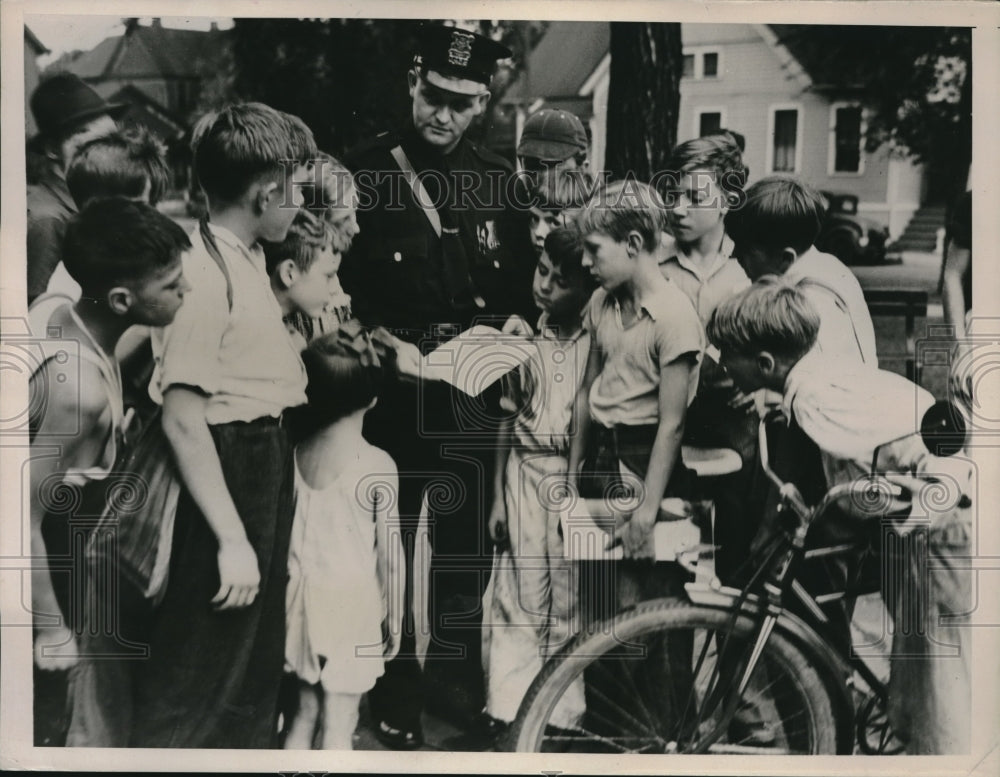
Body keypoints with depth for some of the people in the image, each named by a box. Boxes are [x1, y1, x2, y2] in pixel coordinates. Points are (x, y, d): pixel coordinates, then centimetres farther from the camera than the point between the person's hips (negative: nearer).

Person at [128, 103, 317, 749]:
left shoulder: (249, 260, 9)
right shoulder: (204, 272, -21)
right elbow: (183, 418, -25)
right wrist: (231, 539, -25)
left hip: (268, 463, 10)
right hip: (226, 471, -10)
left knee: (257, 664, 24)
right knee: (196, 676, 3)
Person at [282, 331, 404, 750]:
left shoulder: (294, 456, -2)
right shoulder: (378, 465, -14)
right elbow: (390, 554, -9)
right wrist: (395, 617, 4)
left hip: (305, 598, 4)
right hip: (353, 604, -4)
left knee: (305, 711, 19)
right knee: (338, 726, 4)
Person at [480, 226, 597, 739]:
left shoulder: (597, 339, -5)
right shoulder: (522, 333, 6)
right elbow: (508, 418, 11)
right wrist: (497, 496, 9)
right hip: (524, 472, 3)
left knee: (571, 601, 2)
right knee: (517, 599, 4)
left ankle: (561, 716, 14)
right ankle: (506, 712, 12)